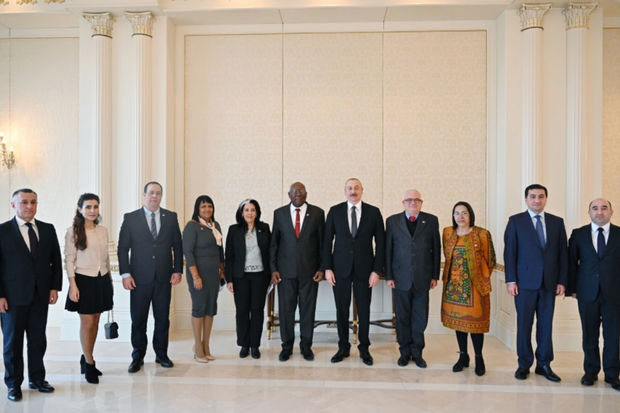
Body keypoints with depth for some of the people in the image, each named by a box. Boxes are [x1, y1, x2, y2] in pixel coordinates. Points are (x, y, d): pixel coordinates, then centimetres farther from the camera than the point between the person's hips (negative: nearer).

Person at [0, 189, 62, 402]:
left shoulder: (48, 229, 6)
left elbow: (56, 260, 9)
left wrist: (55, 287, 1)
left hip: (41, 296, 3)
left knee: (38, 340, 11)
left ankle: (37, 378, 27)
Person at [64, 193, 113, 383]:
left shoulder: (103, 230, 7)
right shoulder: (73, 231, -7)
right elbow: (69, 259, -8)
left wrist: (109, 279, 17)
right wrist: (72, 285, -14)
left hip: (102, 280, 5)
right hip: (84, 280, -5)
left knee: (95, 321, 11)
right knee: (87, 322, 0)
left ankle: (86, 358, 27)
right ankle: (89, 364, 13)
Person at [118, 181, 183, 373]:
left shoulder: (171, 217, 6)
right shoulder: (130, 218, 1)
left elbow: (177, 246, 8)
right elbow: (123, 248, 1)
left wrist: (177, 270, 1)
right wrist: (125, 274, -7)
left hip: (164, 278, 1)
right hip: (139, 278, -1)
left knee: (162, 318, 10)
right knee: (138, 319, 6)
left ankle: (161, 354, 25)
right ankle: (138, 357, 22)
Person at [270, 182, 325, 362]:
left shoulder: (317, 213, 2)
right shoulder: (279, 213, 4)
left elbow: (322, 242, 3)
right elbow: (274, 242, 6)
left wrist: (321, 268, -1)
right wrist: (273, 269, 0)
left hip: (309, 270, 0)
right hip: (286, 271, 1)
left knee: (308, 309, 7)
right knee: (285, 309, 7)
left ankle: (306, 346, 23)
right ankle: (287, 346, 23)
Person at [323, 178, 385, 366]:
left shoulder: (373, 212, 0)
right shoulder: (334, 211, 1)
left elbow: (380, 243, 1)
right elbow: (327, 241, 2)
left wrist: (377, 270, -5)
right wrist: (327, 268, -4)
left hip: (364, 269, 0)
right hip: (340, 268, 0)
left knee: (364, 310, 8)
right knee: (341, 309, 8)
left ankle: (364, 348, 25)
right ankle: (343, 347, 24)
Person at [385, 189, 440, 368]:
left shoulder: (431, 221, 4)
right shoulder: (392, 221, 3)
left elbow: (436, 249, 5)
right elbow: (388, 250, 3)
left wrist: (435, 276, 2)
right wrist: (389, 276, -1)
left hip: (422, 279, 0)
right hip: (401, 278, 0)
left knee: (420, 318, 7)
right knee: (402, 318, 8)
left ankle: (417, 352, 22)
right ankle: (405, 352, 23)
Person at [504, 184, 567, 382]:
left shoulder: (557, 222, 9)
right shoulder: (515, 221, 1)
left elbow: (563, 253, 8)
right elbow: (509, 252, -2)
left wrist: (562, 281, 2)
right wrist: (511, 280, -8)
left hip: (549, 283, 3)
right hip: (525, 282, -2)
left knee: (546, 324, 9)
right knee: (524, 324, 5)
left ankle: (544, 364, 21)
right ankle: (524, 364, 17)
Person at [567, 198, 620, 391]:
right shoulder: (578, 234, 4)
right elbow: (571, 263, 5)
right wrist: (572, 288, 1)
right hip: (588, 294, 1)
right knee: (589, 335, 10)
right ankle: (591, 372, 24)